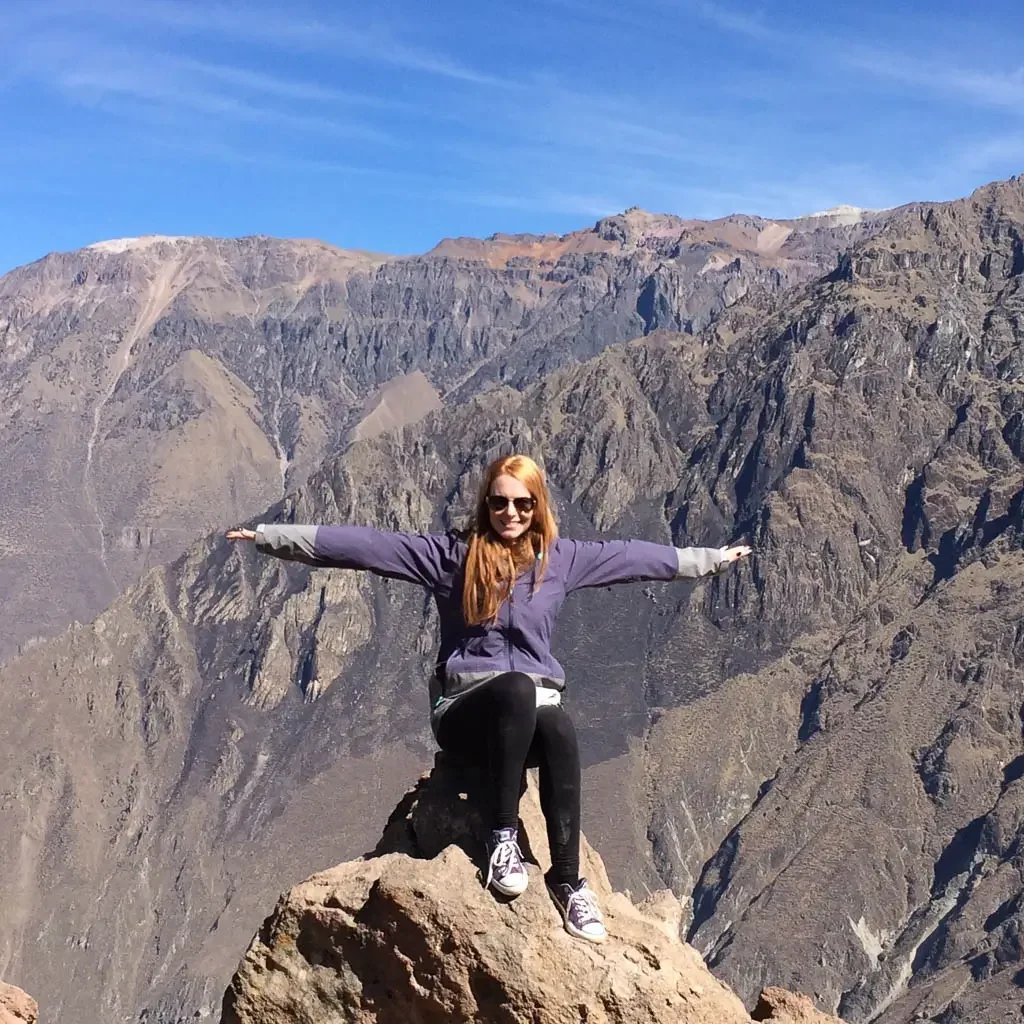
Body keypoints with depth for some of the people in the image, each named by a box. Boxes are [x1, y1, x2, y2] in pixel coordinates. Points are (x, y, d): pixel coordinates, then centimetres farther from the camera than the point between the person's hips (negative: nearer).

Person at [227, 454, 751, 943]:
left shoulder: (559, 558, 10)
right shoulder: (452, 552, 1)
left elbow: (634, 555, 19)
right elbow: (367, 544, -6)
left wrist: (713, 558, 26)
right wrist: (273, 536, -12)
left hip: (535, 705, 2)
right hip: (465, 709, -2)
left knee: (559, 731, -35)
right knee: (518, 689, -37)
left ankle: (568, 879, -25)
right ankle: (503, 834, -24)